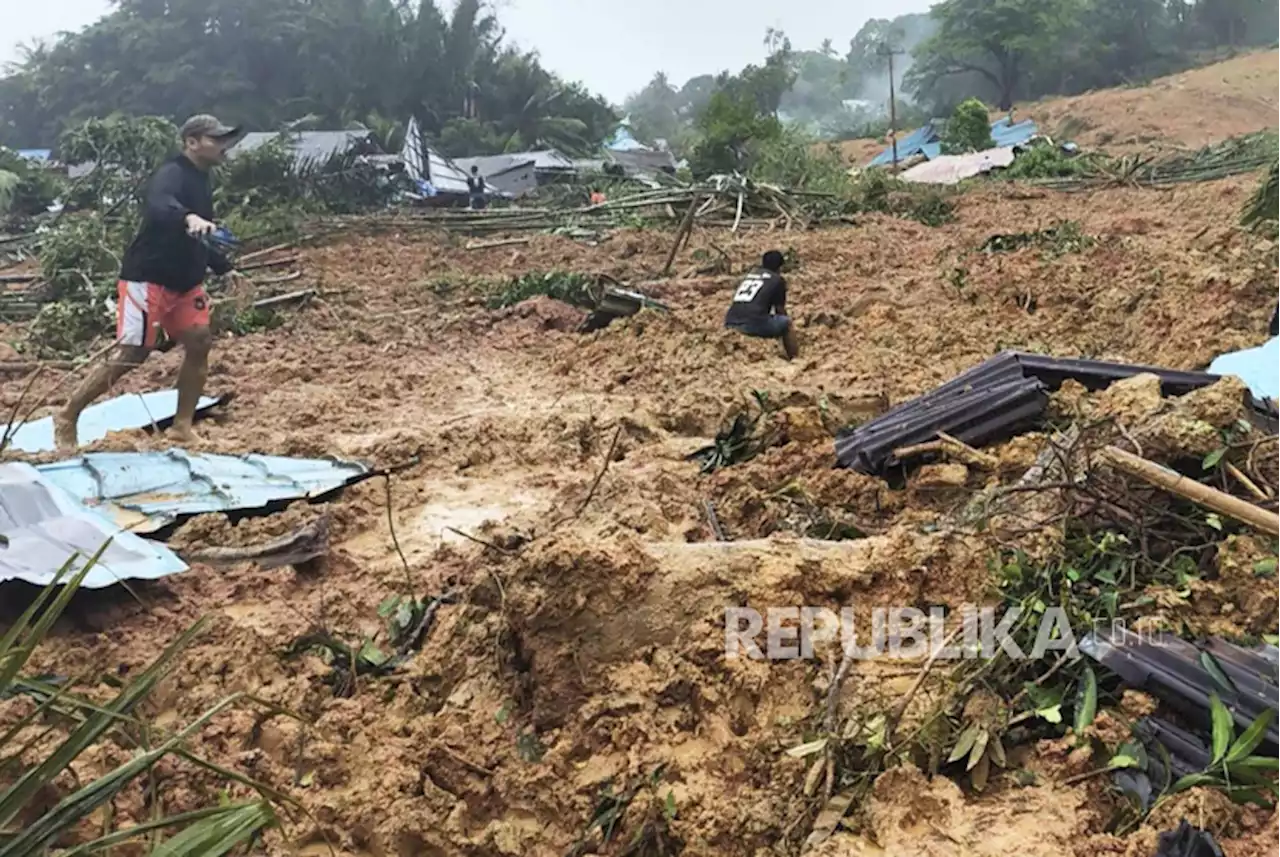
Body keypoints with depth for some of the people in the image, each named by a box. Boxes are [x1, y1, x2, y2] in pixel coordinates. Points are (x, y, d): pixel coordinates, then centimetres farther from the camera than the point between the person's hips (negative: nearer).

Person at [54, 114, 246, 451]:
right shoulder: (171, 174, -17)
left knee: (200, 343, 0)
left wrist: (224, 268, 20)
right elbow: (160, 206, -43)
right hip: (147, 280, -9)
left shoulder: (201, 181, 12)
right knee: (132, 354, -7)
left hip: (184, 282, 9)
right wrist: (189, 218, -62)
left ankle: (182, 426, 9)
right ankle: (67, 418, 9)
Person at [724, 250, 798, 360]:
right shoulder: (778, 279, 12)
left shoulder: (750, 275, 29)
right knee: (787, 323, 18)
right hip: (753, 324, -6)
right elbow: (780, 310, 19)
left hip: (730, 324, 6)